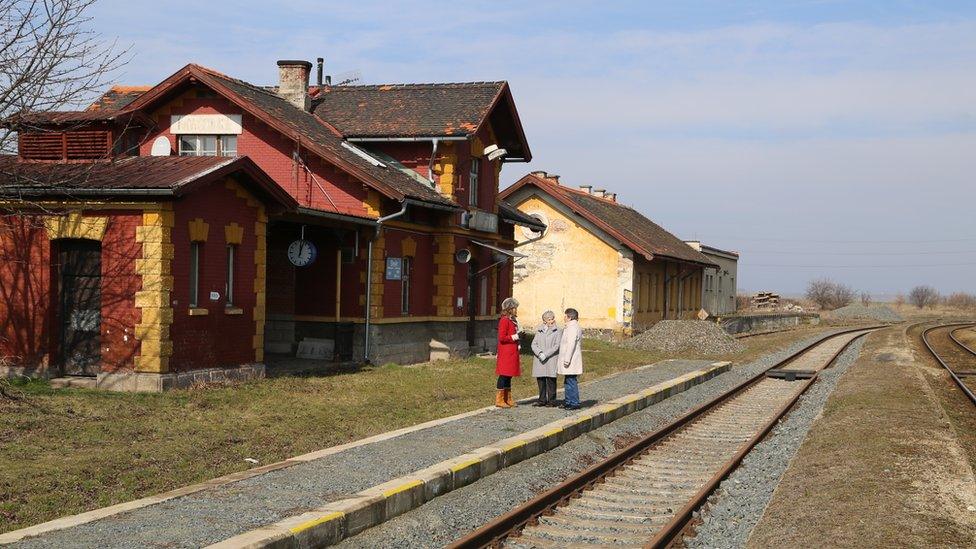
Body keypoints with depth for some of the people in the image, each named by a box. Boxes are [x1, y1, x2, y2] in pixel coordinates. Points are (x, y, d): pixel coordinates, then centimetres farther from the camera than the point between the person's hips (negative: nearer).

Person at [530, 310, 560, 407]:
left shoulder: (558, 331, 2)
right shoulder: (539, 330, 14)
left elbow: (557, 346, -6)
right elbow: (533, 344, 6)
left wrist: (546, 355, -13)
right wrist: (539, 353, -12)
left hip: (551, 359, -4)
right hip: (539, 360, 4)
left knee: (550, 380, -4)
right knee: (540, 380, 5)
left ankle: (551, 400, 2)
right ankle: (542, 400, 13)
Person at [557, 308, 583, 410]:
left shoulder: (572, 328, -15)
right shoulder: (574, 327, 18)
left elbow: (571, 345, -21)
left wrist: (567, 359, -21)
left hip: (571, 362, -11)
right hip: (570, 362, 11)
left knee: (571, 382, -8)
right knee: (568, 382, 16)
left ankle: (574, 403, -6)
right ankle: (568, 402, 22)